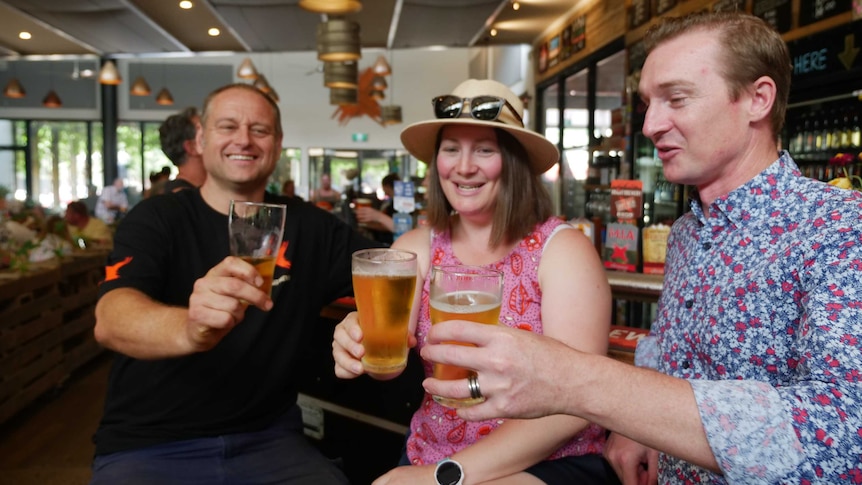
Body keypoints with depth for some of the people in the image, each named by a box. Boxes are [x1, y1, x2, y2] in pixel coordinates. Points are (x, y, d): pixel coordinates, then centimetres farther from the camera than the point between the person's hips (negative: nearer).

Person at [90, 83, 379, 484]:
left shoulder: (309, 226, 2)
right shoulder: (155, 219, -4)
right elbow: (110, 320, -20)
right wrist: (189, 328, -42)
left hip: (266, 439, 3)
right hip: (148, 446, -2)